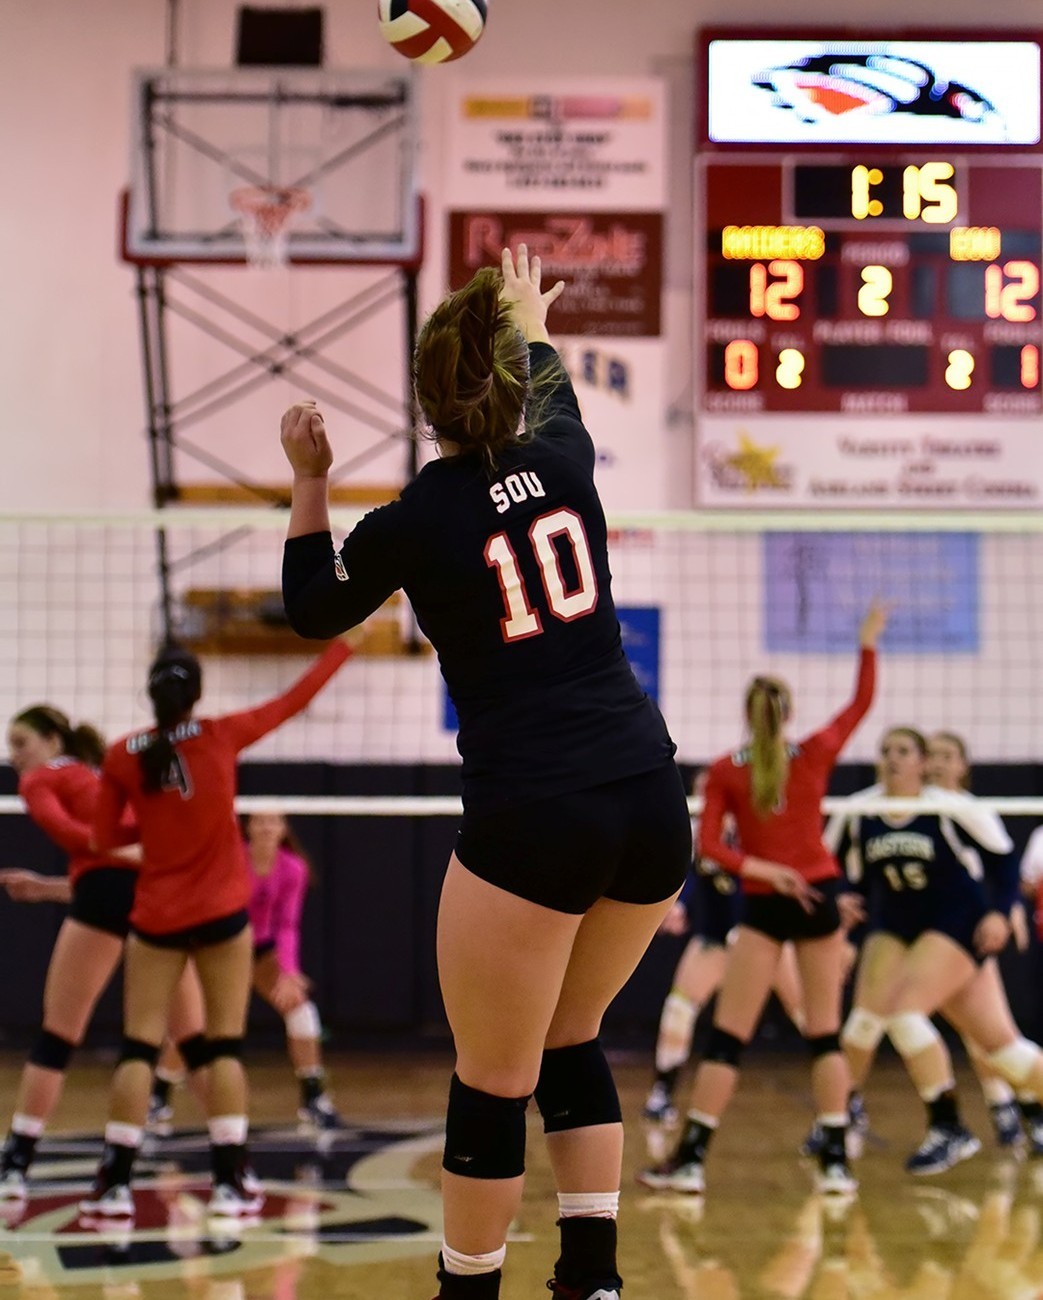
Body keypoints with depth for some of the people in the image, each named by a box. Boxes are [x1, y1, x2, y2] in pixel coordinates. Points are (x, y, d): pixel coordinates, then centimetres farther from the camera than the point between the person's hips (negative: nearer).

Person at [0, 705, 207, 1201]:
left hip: (109, 892, -6)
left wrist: (126, 853, -15)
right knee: (193, 1038, 9)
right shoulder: (101, 781, 33)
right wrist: (46, 888, 29)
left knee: (56, 1037, 2)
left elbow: (60, 828, -9)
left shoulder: (41, 780, 14)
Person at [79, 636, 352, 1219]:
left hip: (156, 915, 1)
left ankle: (116, 1182, -4)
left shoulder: (122, 757, -5)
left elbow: (104, 838, 3)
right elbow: (295, 700, 5)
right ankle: (231, 1182, 2)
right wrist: (343, 646, 16)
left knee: (139, 1046, 2)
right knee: (226, 1045, 5)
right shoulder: (222, 736, -6)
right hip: (222, 911, -1)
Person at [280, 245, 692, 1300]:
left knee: (492, 1082, 6)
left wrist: (308, 481, 23)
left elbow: (310, 612, 16)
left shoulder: (416, 521, -5)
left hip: (532, 823, -6)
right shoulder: (560, 462, 6)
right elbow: (552, 391, 34)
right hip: (652, 801, 6)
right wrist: (530, 323, 53)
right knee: (570, 1042, 22)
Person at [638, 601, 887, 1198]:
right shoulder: (816, 755, 0)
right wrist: (869, 645, 24)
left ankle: (691, 1159, -5)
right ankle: (837, 1161, 5)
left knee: (728, 1036, -1)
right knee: (826, 1034, 8)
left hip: (765, 903, -1)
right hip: (820, 897, 2)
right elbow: (862, 704, 16)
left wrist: (762, 869, -12)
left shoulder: (726, 772, -3)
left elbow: (709, 843, -11)